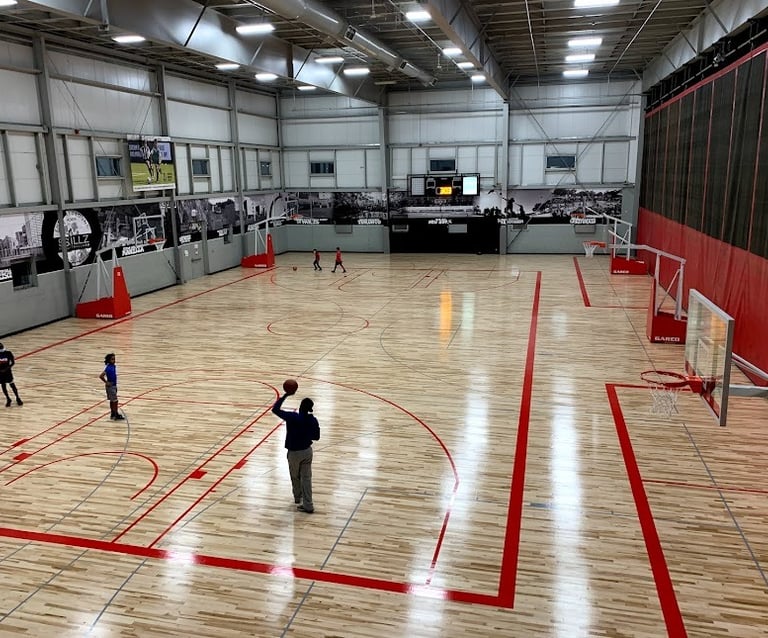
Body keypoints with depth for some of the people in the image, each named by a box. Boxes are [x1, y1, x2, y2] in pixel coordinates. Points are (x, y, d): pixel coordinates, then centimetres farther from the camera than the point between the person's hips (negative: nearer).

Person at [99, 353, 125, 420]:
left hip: (114, 385, 9)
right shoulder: (108, 368, -24)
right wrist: (106, 382, -20)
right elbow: (101, 376, -32)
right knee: (114, 401, -4)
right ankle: (116, 415, 2)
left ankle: (113, 414, 26)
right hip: (110, 386, -9)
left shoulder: (113, 366, 3)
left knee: (112, 400, 16)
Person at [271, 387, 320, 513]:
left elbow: (275, 409, -17)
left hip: (294, 452, -3)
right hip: (307, 451, 3)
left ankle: (297, 497, 41)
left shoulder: (292, 417, -23)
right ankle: (308, 505, 16)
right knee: (306, 477, 12)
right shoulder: (313, 420, -10)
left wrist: (285, 395, -11)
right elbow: (316, 437, 0)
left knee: (295, 477, 21)